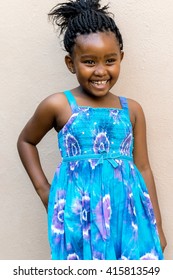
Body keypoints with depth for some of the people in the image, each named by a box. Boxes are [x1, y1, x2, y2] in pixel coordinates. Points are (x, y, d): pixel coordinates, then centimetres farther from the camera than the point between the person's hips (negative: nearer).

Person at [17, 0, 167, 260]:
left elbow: (143, 168, 9)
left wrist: (157, 226, 11)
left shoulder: (132, 110, 5)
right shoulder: (58, 105, -3)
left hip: (127, 214, 3)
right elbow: (26, 141, 14)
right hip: (79, 216, -2)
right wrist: (42, 188, 7)